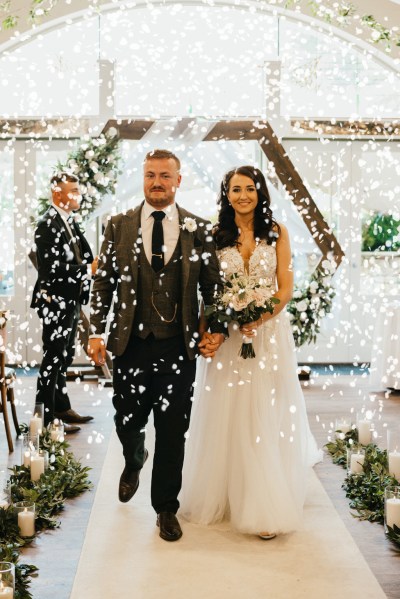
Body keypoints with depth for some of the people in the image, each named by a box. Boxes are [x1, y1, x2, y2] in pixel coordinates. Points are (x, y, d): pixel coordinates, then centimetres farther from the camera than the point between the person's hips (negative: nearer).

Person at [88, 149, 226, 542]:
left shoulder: (199, 229, 2)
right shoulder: (118, 226, 4)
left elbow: (212, 284, 5)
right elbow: (103, 282, 4)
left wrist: (216, 329, -5)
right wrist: (97, 332, -2)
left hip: (178, 347, -1)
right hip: (130, 346, 1)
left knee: (172, 432, 6)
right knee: (127, 422, 15)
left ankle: (166, 508, 24)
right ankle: (134, 463, 50)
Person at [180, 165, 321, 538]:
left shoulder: (277, 233, 4)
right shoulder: (215, 235, 3)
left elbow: (285, 287, 0)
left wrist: (259, 318, -15)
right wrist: (233, 317, -14)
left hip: (269, 331, 0)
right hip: (226, 334, 0)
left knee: (265, 418, 1)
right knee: (225, 417, 5)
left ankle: (265, 506, 10)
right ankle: (222, 494, 22)